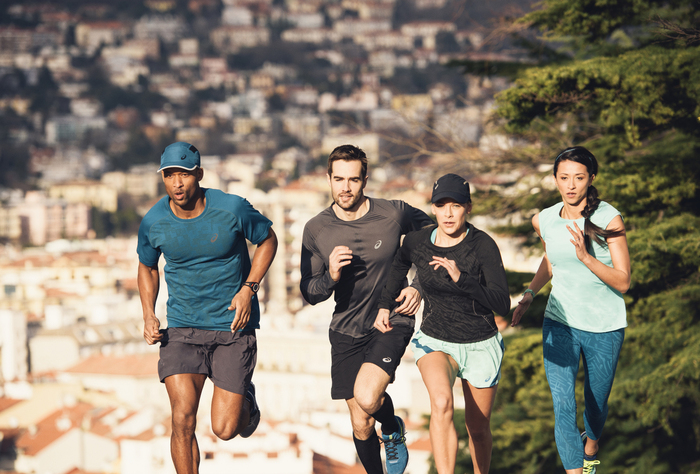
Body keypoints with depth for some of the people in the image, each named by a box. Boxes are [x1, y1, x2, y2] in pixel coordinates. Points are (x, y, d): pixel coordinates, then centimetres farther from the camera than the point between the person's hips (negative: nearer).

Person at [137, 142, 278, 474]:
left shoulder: (232, 209, -13)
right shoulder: (153, 222, -6)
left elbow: (267, 240, 5)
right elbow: (147, 267, 15)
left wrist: (249, 288, -8)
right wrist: (148, 317, 1)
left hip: (233, 326, -1)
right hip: (182, 328, 2)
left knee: (225, 429, -4)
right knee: (183, 419, -16)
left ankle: (246, 401, 34)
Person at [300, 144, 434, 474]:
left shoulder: (394, 213, -12)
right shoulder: (316, 230, -7)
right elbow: (309, 293, -2)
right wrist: (330, 277, -24)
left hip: (392, 322, -3)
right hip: (346, 332, 3)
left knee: (367, 397, -27)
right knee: (361, 427, 6)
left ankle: (393, 430, 7)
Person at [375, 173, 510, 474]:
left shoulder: (483, 245, -19)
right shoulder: (416, 241, -9)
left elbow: (503, 305, -27)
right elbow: (400, 264, 18)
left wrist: (461, 277, -37)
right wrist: (385, 305, 10)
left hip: (481, 346, -1)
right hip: (435, 342, 1)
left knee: (478, 429, 12)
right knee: (441, 404, -30)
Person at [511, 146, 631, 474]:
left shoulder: (609, 219, -16)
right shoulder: (544, 220, -3)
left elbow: (623, 282, -17)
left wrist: (586, 257, -30)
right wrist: (529, 294, 8)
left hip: (604, 327, -2)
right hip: (560, 323, 2)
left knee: (596, 402, 16)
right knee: (562, 406, -12)